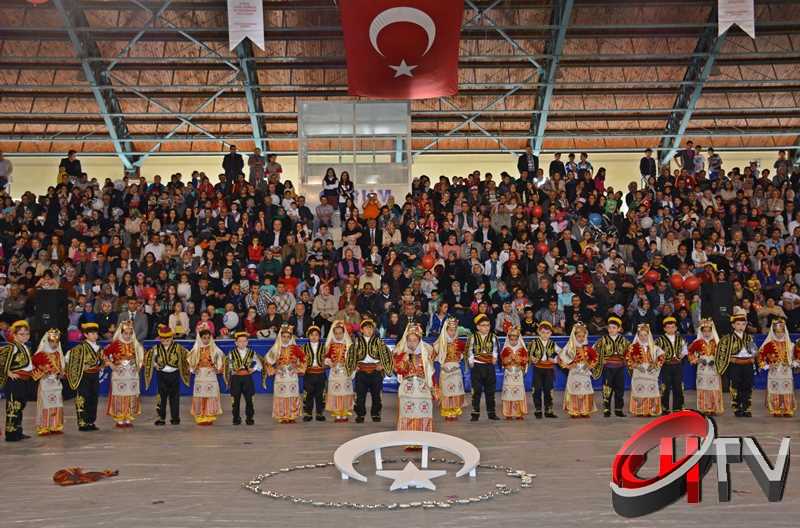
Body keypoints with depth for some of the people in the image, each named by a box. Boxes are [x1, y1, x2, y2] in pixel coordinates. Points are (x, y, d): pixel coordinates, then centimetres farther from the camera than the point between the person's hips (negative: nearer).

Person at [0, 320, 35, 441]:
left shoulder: (25, 347, 15)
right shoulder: (12, 347, -13)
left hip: (25, 381, 9)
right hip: (14, 381, -9)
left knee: (20, 406, 15)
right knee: (13, 407, -7)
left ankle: (18, 431, 24)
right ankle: (11, 433, -4)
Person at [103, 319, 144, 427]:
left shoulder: (135, 344, 8)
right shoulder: (116, 344, -5)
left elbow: (140, 354, 24)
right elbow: (105, 354, -6)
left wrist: (139, 365, 12)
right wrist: (111, 364, -8)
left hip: (132, 374, 4)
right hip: (119, 374, -4)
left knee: (132, 397, 4)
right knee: (119, 397, -3)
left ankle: (128, 419, 11)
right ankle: (119, 420, 3)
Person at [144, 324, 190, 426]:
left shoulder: (177, 348, -4)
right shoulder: (156, 348, -2)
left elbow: (187, 355, 1)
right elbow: (147, 357, 10)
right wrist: (155, 364, 0)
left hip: (174, 374, 0)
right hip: (162, 374, 0)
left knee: (174, 397, 5)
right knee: (162, 396, 0)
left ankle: (175, 417, 14)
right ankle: (161, 417, 6)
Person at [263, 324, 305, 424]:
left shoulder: (295, 348, 2)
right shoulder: (276, 349, 1)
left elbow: (303, 359, 12)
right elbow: (267, 361, 9)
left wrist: (299, 369, 7)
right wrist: (273, 370, 4)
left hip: (293, 377, 1)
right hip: (280, 377, 0)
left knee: (293, 396, 0)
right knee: (281, 397, -2)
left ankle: (292, 416, 7)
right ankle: (282, 417, 3)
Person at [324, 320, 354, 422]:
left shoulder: (348, 345, 2)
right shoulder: (331, 345, 6)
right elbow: (327, 356, 4)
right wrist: (330, 362, -13)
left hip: (345, 372, -1)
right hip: (334, 372, 1)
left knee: (345, 393, -1)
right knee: (335, 393, -1)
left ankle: (344, 414, 6)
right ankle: (337, 415, 4)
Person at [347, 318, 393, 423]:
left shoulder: (378, 341, 5)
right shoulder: (357, 341, 6)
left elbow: (387, 354, 5)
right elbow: (350, 354, 13)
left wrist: (382, 365, -4)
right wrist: (354, 366, 4)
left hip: (376, 370, 0)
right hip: (361, 371, 0)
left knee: (376, 394, 6)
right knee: (360, 394, 1)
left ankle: (375, 414, 17)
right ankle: (360, 414, 9)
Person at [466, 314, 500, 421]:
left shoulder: (493, 337, 5)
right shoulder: (473, 337, -1)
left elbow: (495, 350, 13)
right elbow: (469, 351, 4)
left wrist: (495, 358, -3)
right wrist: (471, 361, -5)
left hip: (489, 366, 2)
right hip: (477, 366, -2)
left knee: (490, 390, 8)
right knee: (476, 390, 0)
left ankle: (491, 412, 16)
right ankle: (475, 413, 5)